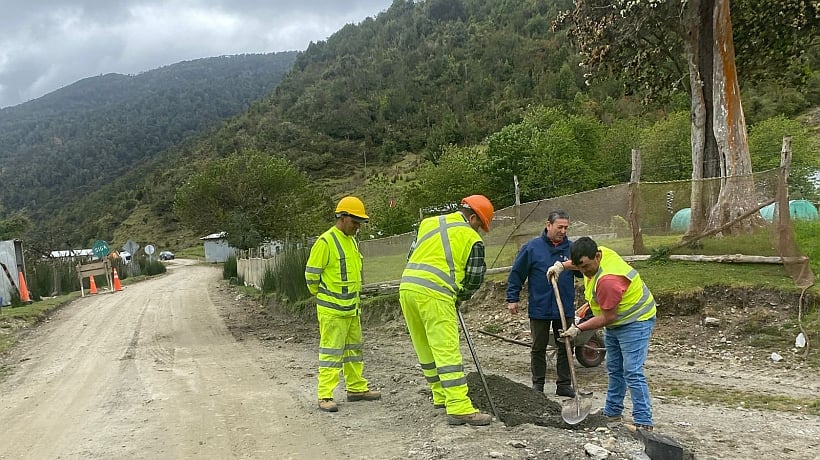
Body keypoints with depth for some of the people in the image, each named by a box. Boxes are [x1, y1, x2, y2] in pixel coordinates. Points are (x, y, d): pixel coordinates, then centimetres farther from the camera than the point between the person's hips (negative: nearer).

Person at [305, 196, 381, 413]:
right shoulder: (325, 242, -15)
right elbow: (311, 274, -11)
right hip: (332, 310, -9)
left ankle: (357, 388, 28)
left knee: (354, 348, 16)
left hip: (351, 308, 9)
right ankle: (325, 396, -1)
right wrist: (323, 297, 1)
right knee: (331, 352, -6)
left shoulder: (352, 241, 12)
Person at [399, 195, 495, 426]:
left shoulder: (428, 223, 19)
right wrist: (460, 297, 26)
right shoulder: (471, 238, 3)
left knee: (425, 348, 17)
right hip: (434, 294, -7)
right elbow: (474, 278, 6)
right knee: (447, 350, -7)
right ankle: (459, 408, -9)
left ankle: (441, 395, 30)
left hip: (407, 286, 7)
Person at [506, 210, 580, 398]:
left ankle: (564, 384, 20)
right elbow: (516, 274, -1)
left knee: (565, 347, 9)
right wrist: (512, 298, -3)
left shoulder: (571, 248, 2)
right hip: (539, 308, -2)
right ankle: (538, 384, 21)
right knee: (538, 347, 9)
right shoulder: (532, 247, -5)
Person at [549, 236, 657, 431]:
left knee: (632, 373, -14)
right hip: (615, 323, 10)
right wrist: (561, 265, 7)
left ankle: (644, 422, -10)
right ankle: (612, 411, 27)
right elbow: (579, 262, 20)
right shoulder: (600, 252, -8)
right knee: (614, 370, 17)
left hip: (635, 322, -10)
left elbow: (608, 317, -27)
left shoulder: (608, 281, -36)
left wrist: (578, 328, -19)